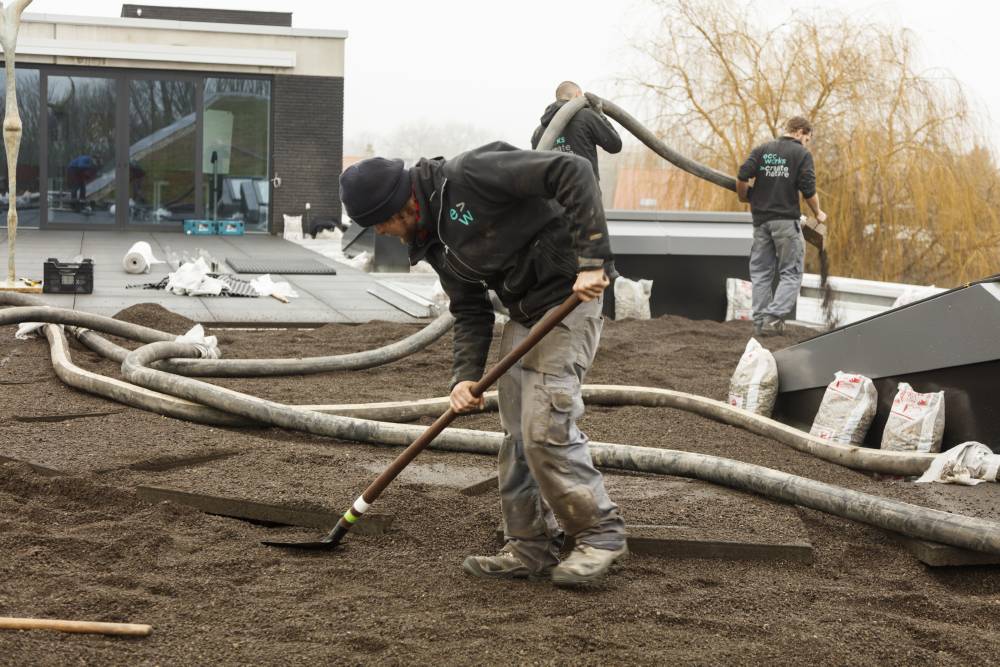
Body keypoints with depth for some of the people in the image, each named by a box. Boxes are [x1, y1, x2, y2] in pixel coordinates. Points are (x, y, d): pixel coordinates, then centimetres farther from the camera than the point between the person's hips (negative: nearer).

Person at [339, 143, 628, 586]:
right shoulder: (431, 240, 7)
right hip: (523, 313, 9)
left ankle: (601, 535, 2)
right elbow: (470, 312, 10)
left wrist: (591, 260, -29)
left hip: (568, 300, -9)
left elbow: (573, 172, -25)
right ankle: (529, 548, 17)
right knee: (517, 434, 8)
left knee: (545, 429, -13)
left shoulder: (469, 175, -20)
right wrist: (465, 376, -6)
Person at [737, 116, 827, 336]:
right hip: (786, 219, -4)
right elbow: (809, 191, -8)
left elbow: (742, 177, -3)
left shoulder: (762, 150, 9)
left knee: (761, 272, 11)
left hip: (761, 219, 4)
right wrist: (818, 213, 9)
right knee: (791, 273, 2)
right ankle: (774, 317, -12)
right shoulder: (802, 154, -1)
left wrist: (745, 198, 16)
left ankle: (760, 322, 10)